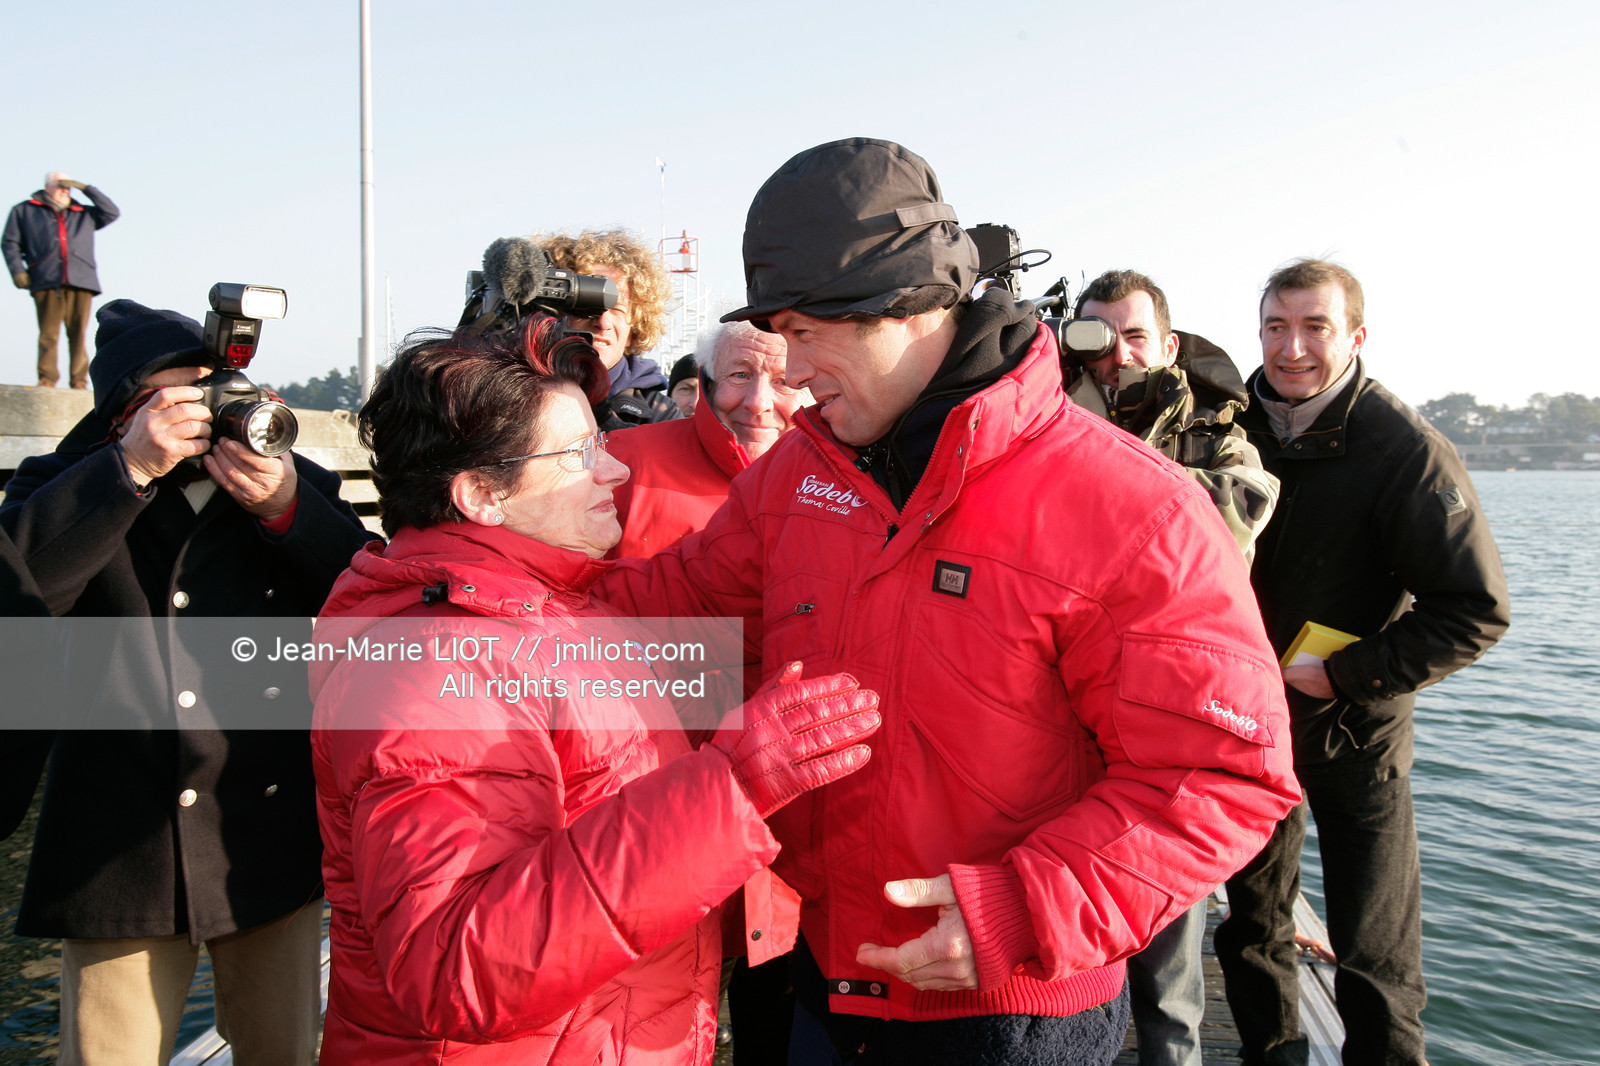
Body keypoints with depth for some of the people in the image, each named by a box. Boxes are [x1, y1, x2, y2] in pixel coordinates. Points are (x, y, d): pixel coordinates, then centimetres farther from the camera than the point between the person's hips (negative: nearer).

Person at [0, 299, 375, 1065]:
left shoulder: (297, 483, 7)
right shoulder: (68, 484, 2)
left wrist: (287, 508, -18)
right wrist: (132, 465, -23)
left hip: (276, 846, 3)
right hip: (126, 851, -2)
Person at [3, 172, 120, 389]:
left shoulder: (84, 214, 27)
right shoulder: (24, 211, 21)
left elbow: (112, 212, 19)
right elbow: (10, 243, 15)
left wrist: (85, 188, 15)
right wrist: (17, 271, 0)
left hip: (81, 282, 2)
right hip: (46, 283, -2)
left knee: (78, 334, -4)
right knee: (48, 334, -9)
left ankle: (79, 380, -3)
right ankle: (47, 377, -8)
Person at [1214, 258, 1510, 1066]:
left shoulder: (1409, 451, -16)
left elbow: (1475, 612, -16)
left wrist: (1351, 673, -19)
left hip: (1356, 730, -4)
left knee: (1375, 957, 4)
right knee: (1252, 923, 19)